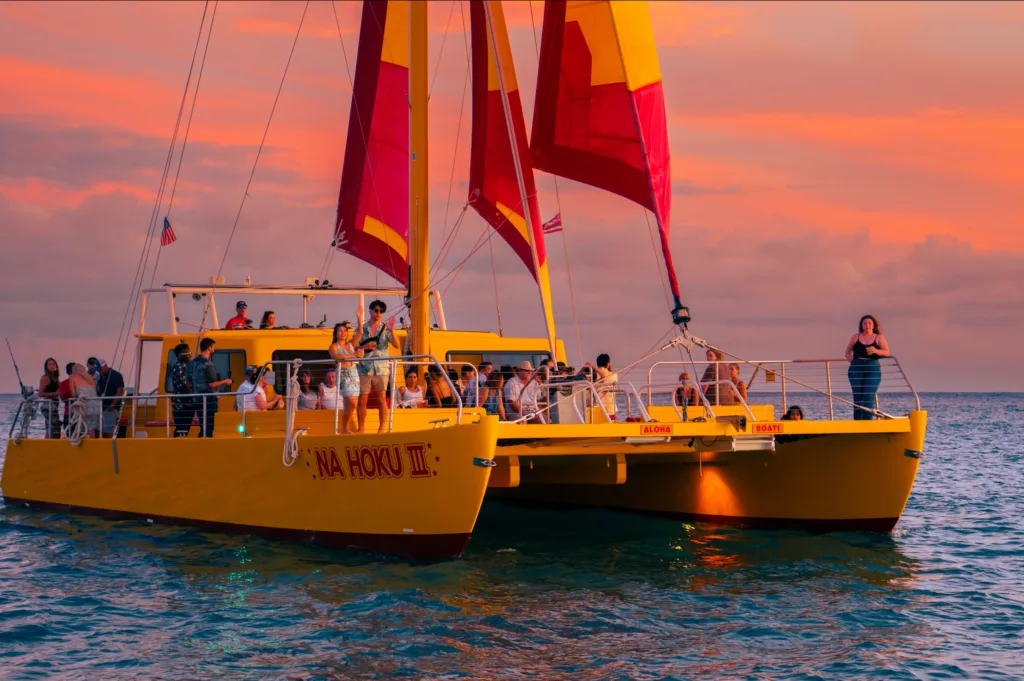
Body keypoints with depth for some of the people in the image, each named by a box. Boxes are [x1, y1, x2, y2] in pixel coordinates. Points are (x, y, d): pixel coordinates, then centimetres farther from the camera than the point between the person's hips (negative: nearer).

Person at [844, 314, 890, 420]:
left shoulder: (879, 338, 8)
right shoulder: (855, 337, 13)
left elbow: (886, 352, -2)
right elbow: (848, 351, 21)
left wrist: (876, 351, -21)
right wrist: (850, 358, 0)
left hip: (873, 369, -1)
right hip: (856, 369, 1)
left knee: (869, 397, -10)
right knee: (857, 396, 0)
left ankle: (867, 422, -11)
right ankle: (857, 422, 4)